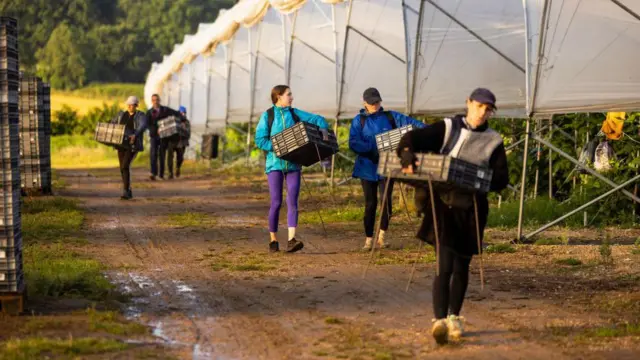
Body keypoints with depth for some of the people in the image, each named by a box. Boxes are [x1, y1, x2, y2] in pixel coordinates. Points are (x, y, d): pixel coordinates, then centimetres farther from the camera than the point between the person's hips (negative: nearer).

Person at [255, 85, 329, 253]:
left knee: (292, 201, -10)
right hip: (275, 163, -2)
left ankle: (291, 240, -19)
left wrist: (323, 129, -8)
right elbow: (259, 139, -6)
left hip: (293, 163, 2)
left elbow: (317, 118, 13)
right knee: (276, 203, -3)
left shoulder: (295, 113, 9)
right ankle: (273, 240, 12)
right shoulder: (267, 115, 1)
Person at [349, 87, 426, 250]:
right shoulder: (359, 120, 3)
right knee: (370, 203, 4)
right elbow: (353, 143, -9)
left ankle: (382, 235, 11)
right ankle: (368, 239, 15)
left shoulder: (390, 117, 6)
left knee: (386, 201, -8)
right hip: (368, 168, 0)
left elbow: (410, 122, -5)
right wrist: (373, 148, -22)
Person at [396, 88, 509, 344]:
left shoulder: (493, 141, 5)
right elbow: (411, 139, -7)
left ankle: (454, 317, 30)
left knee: (461, 267, 12)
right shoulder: (447, 128, 1)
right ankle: (439, 321, -19)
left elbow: (501, 179, -2)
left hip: (471, 209, 2)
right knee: (444, 266, -13)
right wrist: (408, 155, -28)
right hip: (443, 204, -2)